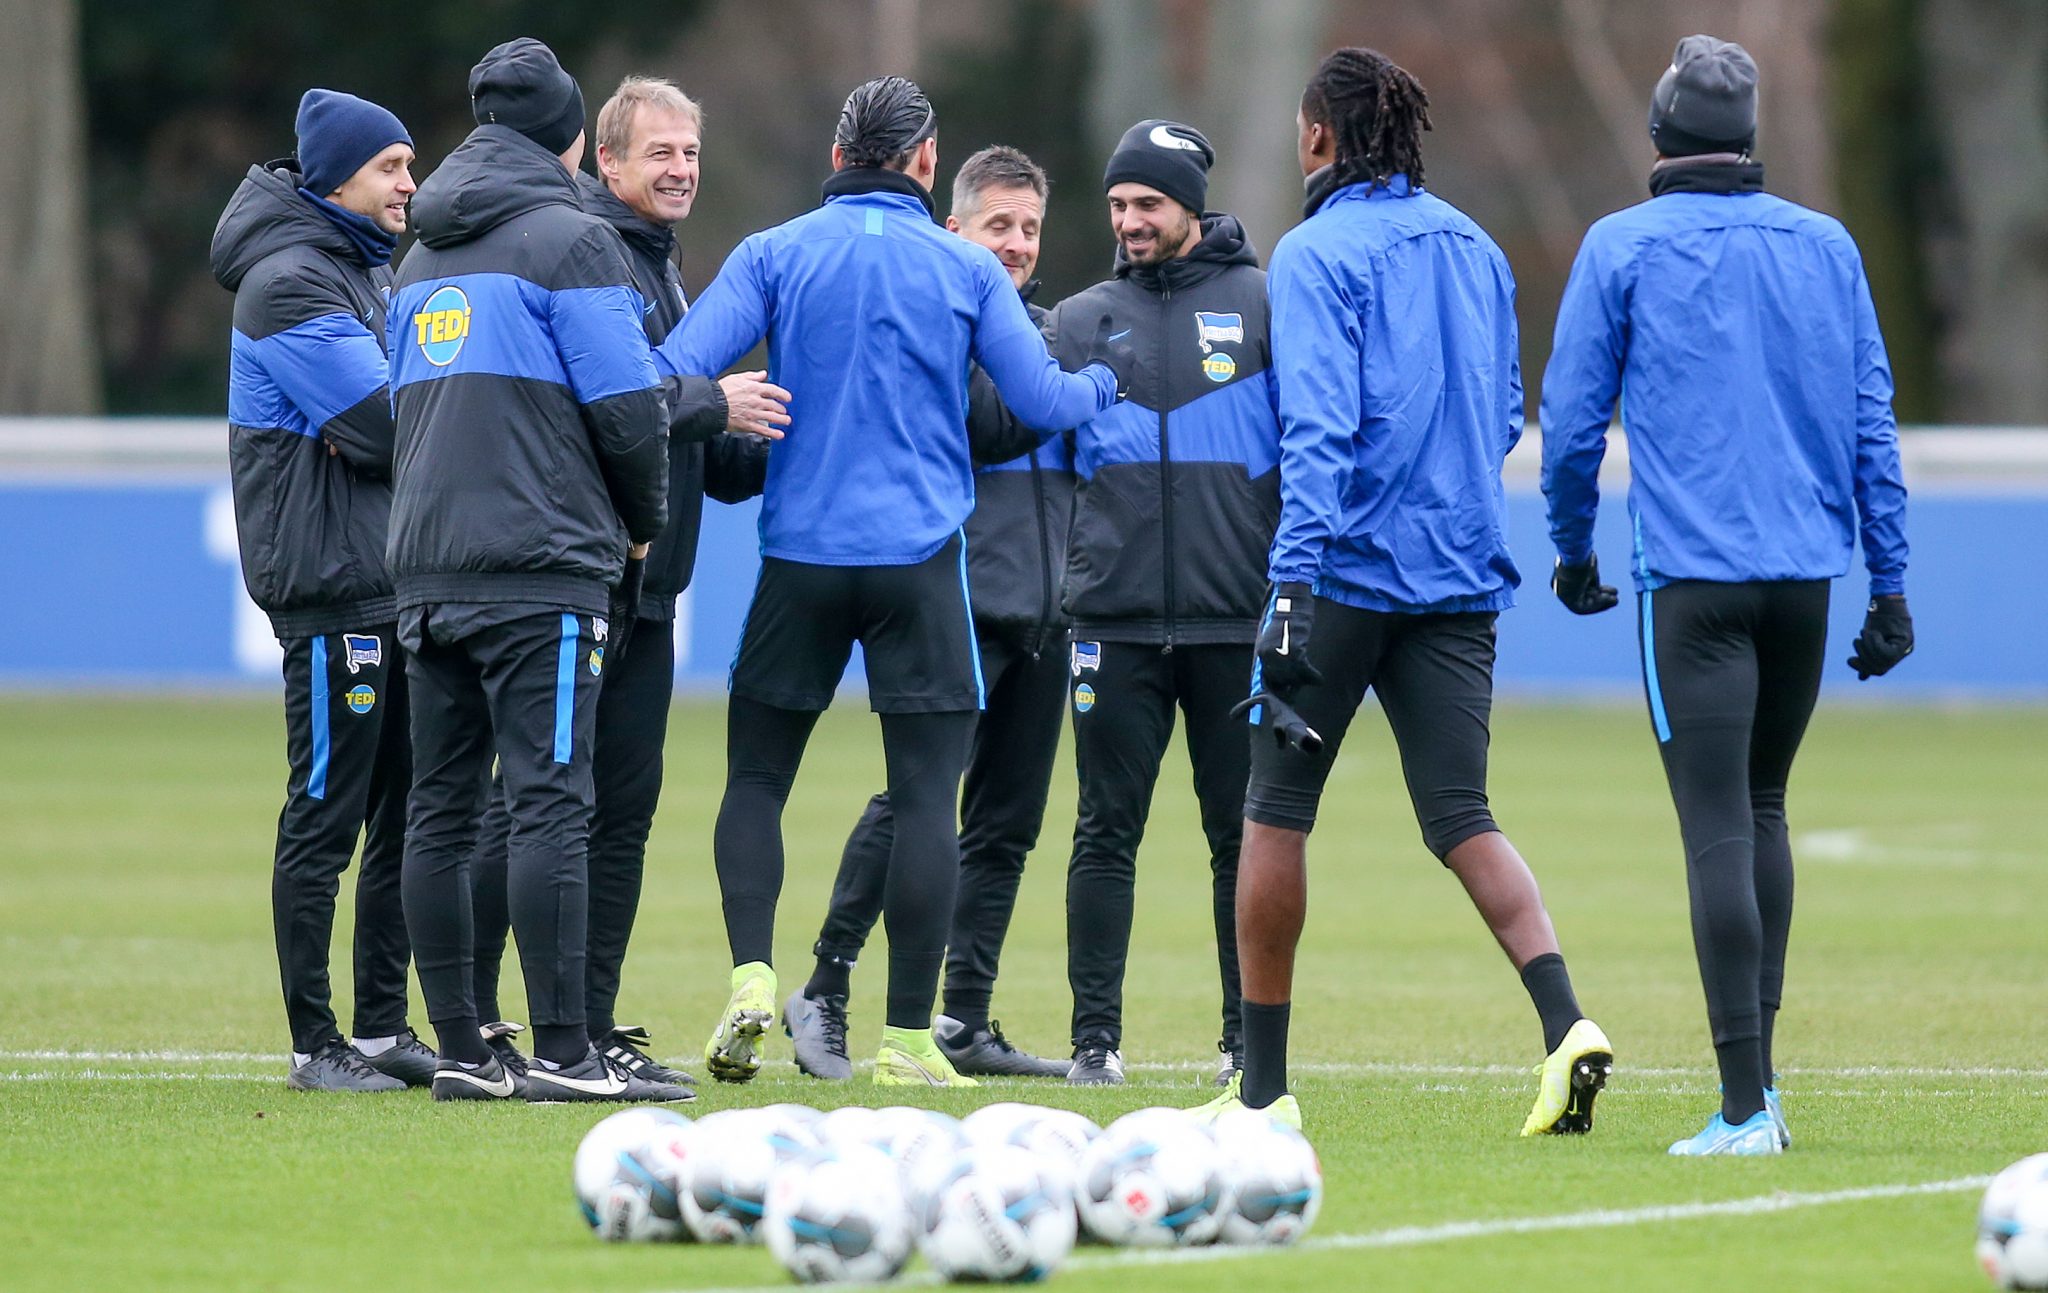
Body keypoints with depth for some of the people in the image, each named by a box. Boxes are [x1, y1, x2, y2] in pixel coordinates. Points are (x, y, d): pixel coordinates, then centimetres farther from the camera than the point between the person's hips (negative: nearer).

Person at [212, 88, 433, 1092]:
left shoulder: (373, 269, 18)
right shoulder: (291, 280, -12)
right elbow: (380, 424, -18)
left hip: (400, 581, 9)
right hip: (331, 584, -9)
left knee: (406, 812, 11)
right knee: (325, 816, -6)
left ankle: (383, 1028, 17)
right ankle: (314, 1045, -3)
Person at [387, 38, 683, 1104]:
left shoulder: (423, 256, 20)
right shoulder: (569, 239, -4)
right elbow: (628, 405, -8)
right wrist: (644, 523, 9)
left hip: (427, 569, 8)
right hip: (540, 568, -8)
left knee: (440, 809, 7)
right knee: (549, 804, -10)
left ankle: (460, 1050, 8)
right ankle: (559, 1050, -14)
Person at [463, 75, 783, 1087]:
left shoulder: (664, 271, 22)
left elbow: (711, 459, 26)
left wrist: (764, 452, 8)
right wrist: (710, 403, -18)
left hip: (645, 578, 9)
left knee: (625, 804, 9)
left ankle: (592, 1029, 14)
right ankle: (469, 1023, -5)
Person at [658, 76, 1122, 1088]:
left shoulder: (774, 255, 2)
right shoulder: (966, 270, 2)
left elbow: (676, 371, -9)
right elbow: (1042, 400, 4)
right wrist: (1104, 385, 24)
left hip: (800, 556, 1)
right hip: (919, 559, -1)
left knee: (756, 776, 11)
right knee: (924, 793, 1)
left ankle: (750, 978, -8)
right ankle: (909, 1036, -3)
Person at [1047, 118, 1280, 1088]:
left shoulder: (1262, 307, 4)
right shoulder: (1078, 320, 12)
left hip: (1239, 618, -2)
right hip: (1115, 615, 2)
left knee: (1244, 834, 3)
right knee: (1107, 831, 1)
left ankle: (1250, 1036, 10)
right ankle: (1095, 1034, 5)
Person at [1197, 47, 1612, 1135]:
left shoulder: (1318, 252, -8)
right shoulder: (1476, 250, 13)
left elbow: (1318, 423, -18)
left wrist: (1294, 575, -22)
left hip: (1350, 566, -6)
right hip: (1462, 574, 6)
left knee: (1275, 809, 8)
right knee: (1460, 818, 3)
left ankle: (1263, 1085, 11)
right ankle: (1564, 1024, -21)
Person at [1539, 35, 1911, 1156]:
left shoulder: (1622, 249, -1)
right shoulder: (1825, 246, 9)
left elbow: (1571, 422, 0)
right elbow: (1871, 421, 9)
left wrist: (1573, 552, 15)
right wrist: (1890, 584, 12)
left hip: (1692, 579, -4)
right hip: (1806, 573, 4)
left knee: (1718, 831, -5)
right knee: (1762, 810, 19)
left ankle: (1745, 1110, -9)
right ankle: (1755, 1074, 16)